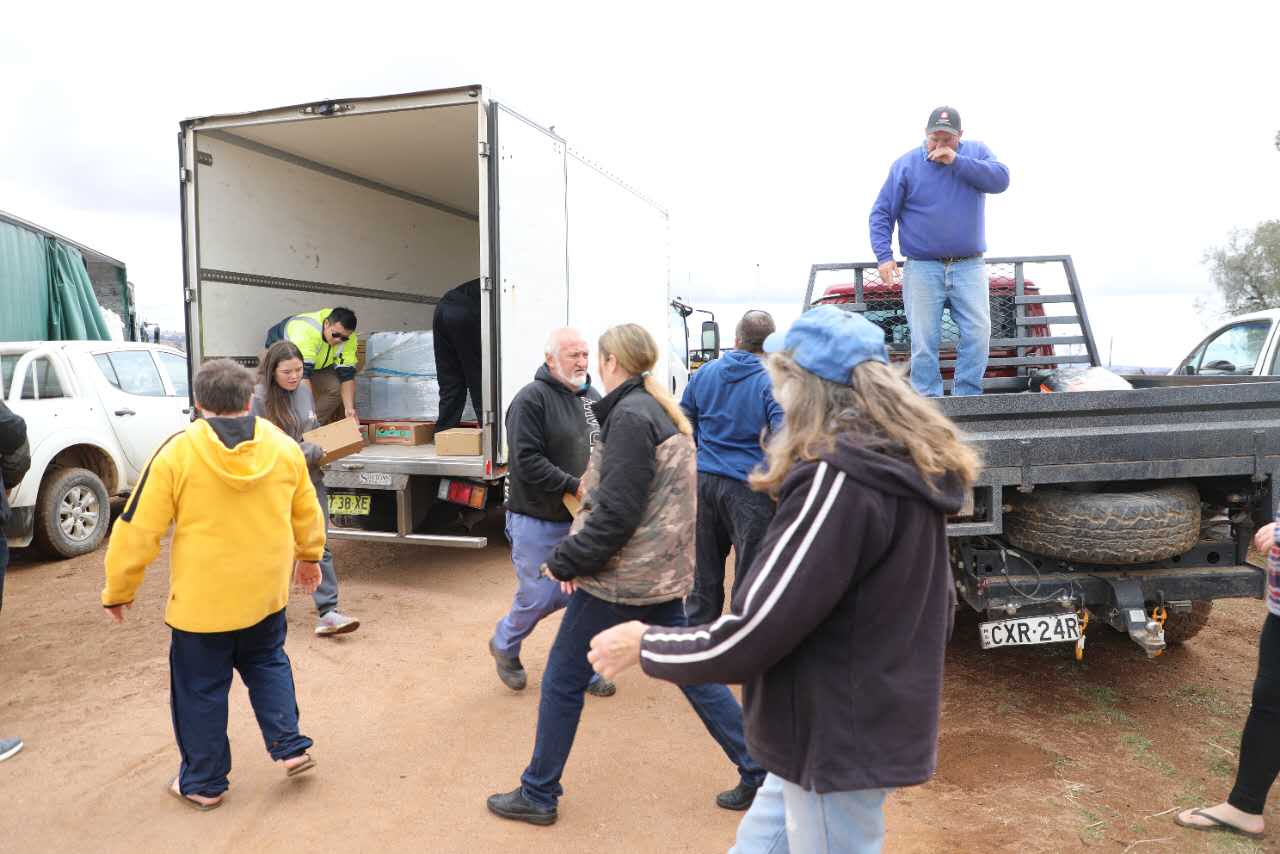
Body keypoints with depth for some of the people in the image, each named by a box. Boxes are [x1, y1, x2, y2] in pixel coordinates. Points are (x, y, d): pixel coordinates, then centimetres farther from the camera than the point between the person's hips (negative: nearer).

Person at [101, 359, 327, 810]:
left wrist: (118, 591, 3)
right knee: (267, 664, 25)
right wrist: (309, 557, 26)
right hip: (266, 592, 3)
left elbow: (137, 530, -10)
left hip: (203, 599, -3)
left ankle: (203, 782, 26)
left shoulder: (177, 452, -13)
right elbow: (307, 515, 8)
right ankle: (290, 748, 21)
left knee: (200, 690, 13)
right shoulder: (284, 447, -4)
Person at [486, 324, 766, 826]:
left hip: (620, 577, -9)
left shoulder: (629, 416, -18)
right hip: (663, 571, 9)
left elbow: (617, 512, -23)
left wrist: (567, 561, -12)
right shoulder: (663, 411, 10)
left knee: (562, 681, 7)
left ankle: (538, 795, 21)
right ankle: (757, 772, 22)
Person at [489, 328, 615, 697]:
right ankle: (504, 644, 33)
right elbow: (527, 461, -21)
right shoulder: (532, 399, -14)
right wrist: (574, 486, -21)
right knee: (539, 597, 3)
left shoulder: (592, 397, 8)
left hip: (579, 519, 6)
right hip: (537, 522, -6)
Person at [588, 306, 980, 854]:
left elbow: (746, 640, -25)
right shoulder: (912, 472, 3)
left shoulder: (838, 481, -26)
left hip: (838, 744, -9)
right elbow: (933, 608, 14)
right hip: (876, 726, 9)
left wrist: (645, 644, -9)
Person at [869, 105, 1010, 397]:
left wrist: (956, 161, -13)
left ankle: (967, 399, 3)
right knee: (924, 342, -2)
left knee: (978, 333, -8)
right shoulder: (905, 165, 4)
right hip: (922, 269, -1)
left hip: (969, 267, 1)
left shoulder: (977, 152, 9)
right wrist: (884, 255, -10)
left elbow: (1000, 179, -9)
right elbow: (881, 214, 3)